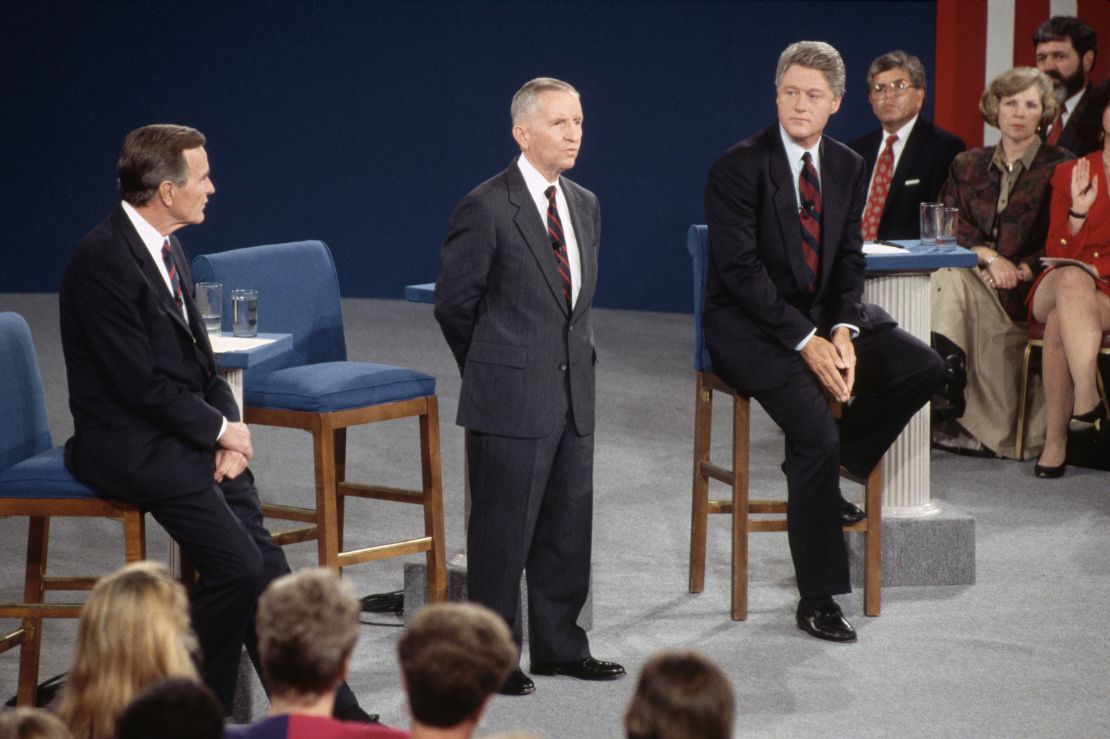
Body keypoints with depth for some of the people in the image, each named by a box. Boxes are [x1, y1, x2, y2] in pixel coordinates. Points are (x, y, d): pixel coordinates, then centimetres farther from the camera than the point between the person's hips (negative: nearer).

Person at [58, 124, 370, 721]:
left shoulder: (165, 248, 10)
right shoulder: (102, 260, -18)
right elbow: (141, 384, -20)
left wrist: (230, 427, -1)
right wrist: (221, 429, -9)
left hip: (179, 433, 8)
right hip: (126, 444, -8)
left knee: (258, 560, -4)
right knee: (239, 567, -17)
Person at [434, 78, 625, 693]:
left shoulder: (584, 205, 11)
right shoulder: (486, 209, -12)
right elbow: (454, 303, -5)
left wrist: (578, 360, 14)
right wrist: (494, 372, 4)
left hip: (573, 393, 7)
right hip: (510, 400, -7)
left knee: (568, 527, 13)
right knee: (503, 531, 1)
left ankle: (559, 646, 25)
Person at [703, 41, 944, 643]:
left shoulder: (849, 168, 6)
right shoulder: (739, 168, -13)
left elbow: (849, 263, 7)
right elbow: (740, 270, -18)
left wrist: (843, 331, -14)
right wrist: (805, 342, -23)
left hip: (824, 315, 6)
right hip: (749, 324, -6)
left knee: (922, 368, -16)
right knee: (816, 433, -25)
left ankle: (821, 466, 6)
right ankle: (816, 600, -14)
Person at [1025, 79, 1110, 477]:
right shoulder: (1069, 174, 16)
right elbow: (1059, 252, 7)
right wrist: (1078, 209, -9)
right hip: (1057, 290, 1)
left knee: (1060, 321, -35)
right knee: (1073, 280, -37)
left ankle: (1056, 440, -35)